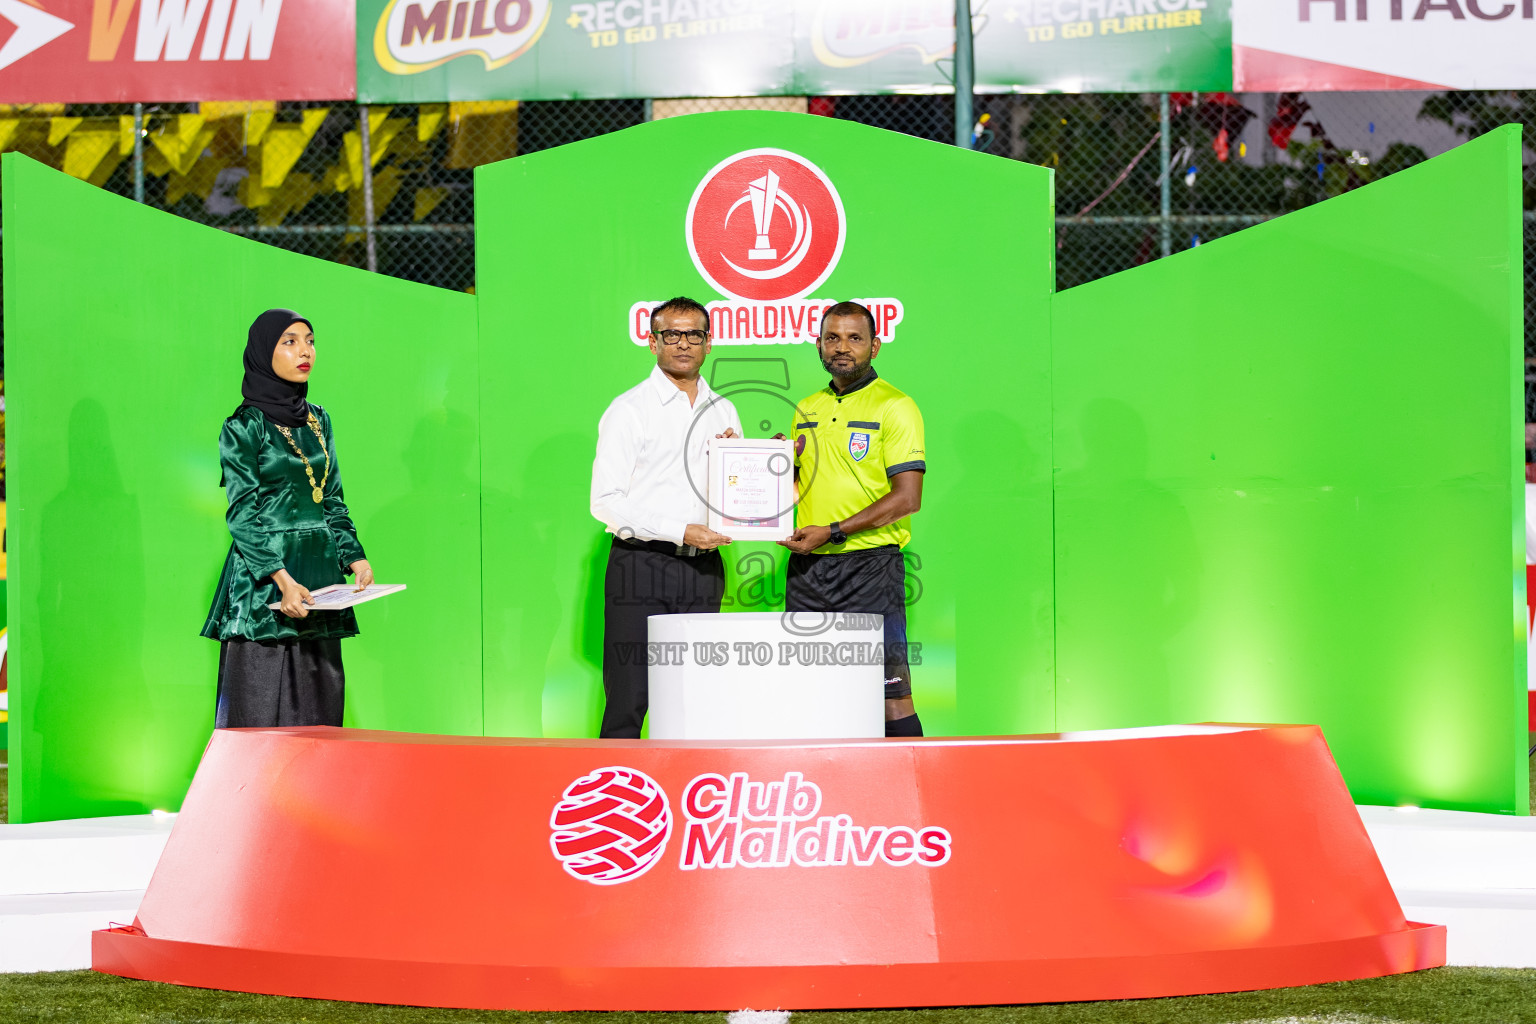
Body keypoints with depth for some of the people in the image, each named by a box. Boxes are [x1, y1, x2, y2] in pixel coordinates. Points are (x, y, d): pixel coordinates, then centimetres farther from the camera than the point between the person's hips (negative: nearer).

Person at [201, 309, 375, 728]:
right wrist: (282, 579, -22)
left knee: (319, 706, 3)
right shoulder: (245, 427, -5)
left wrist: (354, 556, 2)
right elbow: (243, 514, -11)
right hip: (264, 581, -6)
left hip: (319, 577, 6)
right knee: (263, 712, -8)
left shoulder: (318, 420, 14)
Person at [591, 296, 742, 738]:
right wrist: (680, 532, -14)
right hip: (642, 568, -5)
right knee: (629, 698, -7)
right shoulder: (629, 410, -1)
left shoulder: (723, 412, 15)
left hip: (703, 570, 5)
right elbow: (606, 501, -8)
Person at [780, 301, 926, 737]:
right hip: (806, 566, 6)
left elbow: (907, 498, -11)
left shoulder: (894, 406, -3)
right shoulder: (806, 410, 18)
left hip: (868, 565, -6)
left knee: (890, 694, -8)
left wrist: (833, 532, -14)